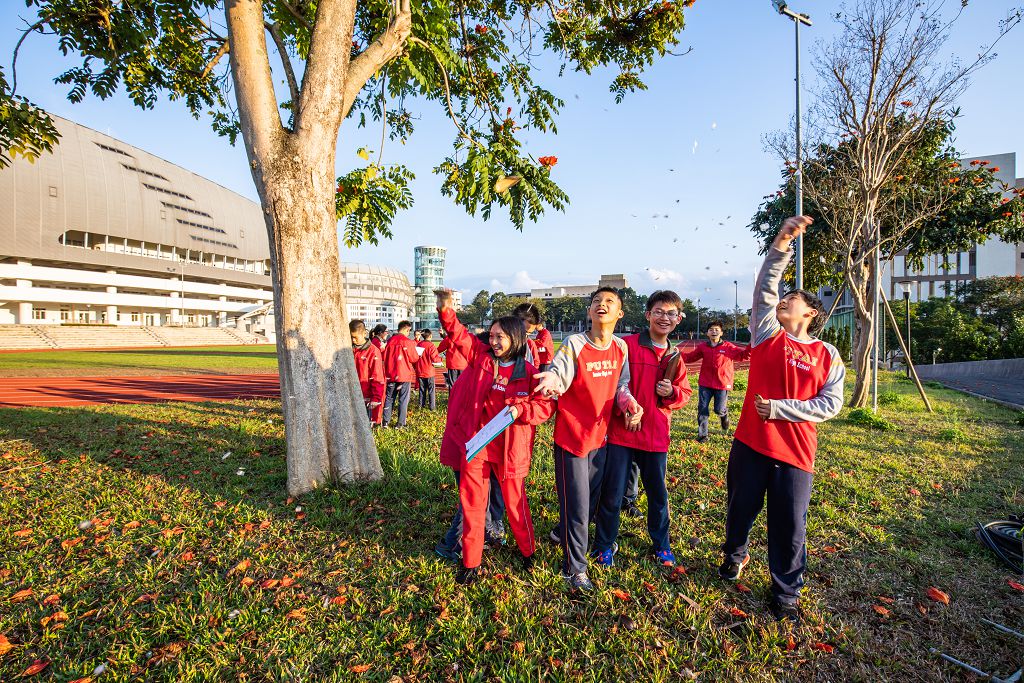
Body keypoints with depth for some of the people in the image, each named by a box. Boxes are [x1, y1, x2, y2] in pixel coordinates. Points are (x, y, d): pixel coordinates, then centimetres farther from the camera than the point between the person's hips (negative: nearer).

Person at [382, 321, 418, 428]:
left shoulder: (390, 341, 0)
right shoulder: (408, 342, -12)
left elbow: (384, 357, 6)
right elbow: (414, 358, -6)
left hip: (391, 374, 4)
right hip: (405, 375, -4)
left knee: (389, 398, 14)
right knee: (403, 399, 4)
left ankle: (386, 422, 16)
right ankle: (401, 424, 6)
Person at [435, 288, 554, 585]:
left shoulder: (528, 373, -7)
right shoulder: (480, 355, -1)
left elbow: (547, 405, -4)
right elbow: (458, 333, -3)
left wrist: (519, 410, -19)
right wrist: (445, 309, -20)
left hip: (508, 447, -2)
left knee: (515, 501, 14)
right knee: (471, 502, 10)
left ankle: (527, 550, 40)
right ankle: (470, 562, 28)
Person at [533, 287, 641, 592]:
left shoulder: (621, 347, 0)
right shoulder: (574, 344, -17)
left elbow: (620, 385, 8)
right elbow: (556, 376, -27)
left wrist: (630, 404, -10)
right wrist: (552, 381, -50)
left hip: (600, 435, 6)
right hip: (572, 436, -6)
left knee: (592, 500, 22)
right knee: (577, 507, 3)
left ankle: (565, 532, 51)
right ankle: (575, 568, 24)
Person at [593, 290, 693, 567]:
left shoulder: (675, 356, 8)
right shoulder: (627, 345, -9)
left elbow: (684, 393, 14)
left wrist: (671, 393, -6)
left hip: (656, 436, 4)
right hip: (622, 432, -4)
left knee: (658, 493, 19)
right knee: (612, 494, 5)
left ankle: (661, 544, 41)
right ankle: (604, 545, 27)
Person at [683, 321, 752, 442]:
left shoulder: (728, 347, -4)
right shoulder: (702, 347, 3)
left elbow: (744, 354, -11)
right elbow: (690, 357, 7)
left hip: (722, 384, -2)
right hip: (705, 384, 2)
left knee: (719, 410, 2)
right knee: (702, 409, 3)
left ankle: (724, 414, 41)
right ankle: (702, 434, 17)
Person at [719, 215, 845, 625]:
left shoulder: (827, 356, 2)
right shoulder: (768, 335, 3)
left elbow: (831, 404, -3)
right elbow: (764, 288, -8)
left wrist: (779, 408, -15)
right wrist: (781, 244, -18)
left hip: (795, 453, -1)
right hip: (750, 442, 1)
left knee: (789, 527, 7)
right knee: (741, 509, 17)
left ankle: (786, 594, 28)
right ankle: (735, 554, 45)